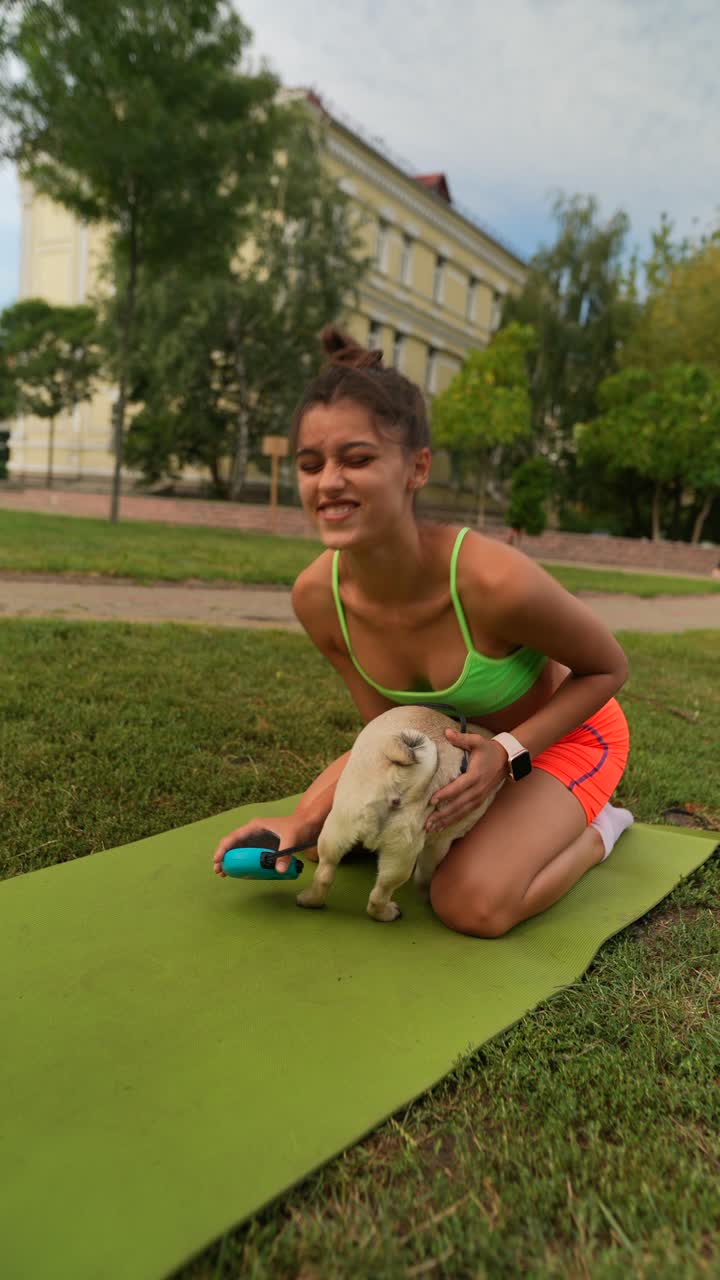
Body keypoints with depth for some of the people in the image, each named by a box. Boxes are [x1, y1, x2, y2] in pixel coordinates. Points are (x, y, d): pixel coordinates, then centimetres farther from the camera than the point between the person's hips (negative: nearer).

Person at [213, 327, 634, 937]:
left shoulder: (495, 580, -40)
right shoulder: (318, 595, -23)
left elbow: (608, 668, -19)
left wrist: (509, 751, -29)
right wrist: (304, 824, -22)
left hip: (564, 730, -5)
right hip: (453, 729, 5)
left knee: (471, 903, -23)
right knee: (325, 832, 0)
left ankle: (595, 832, 9)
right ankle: (484, 805, 22)